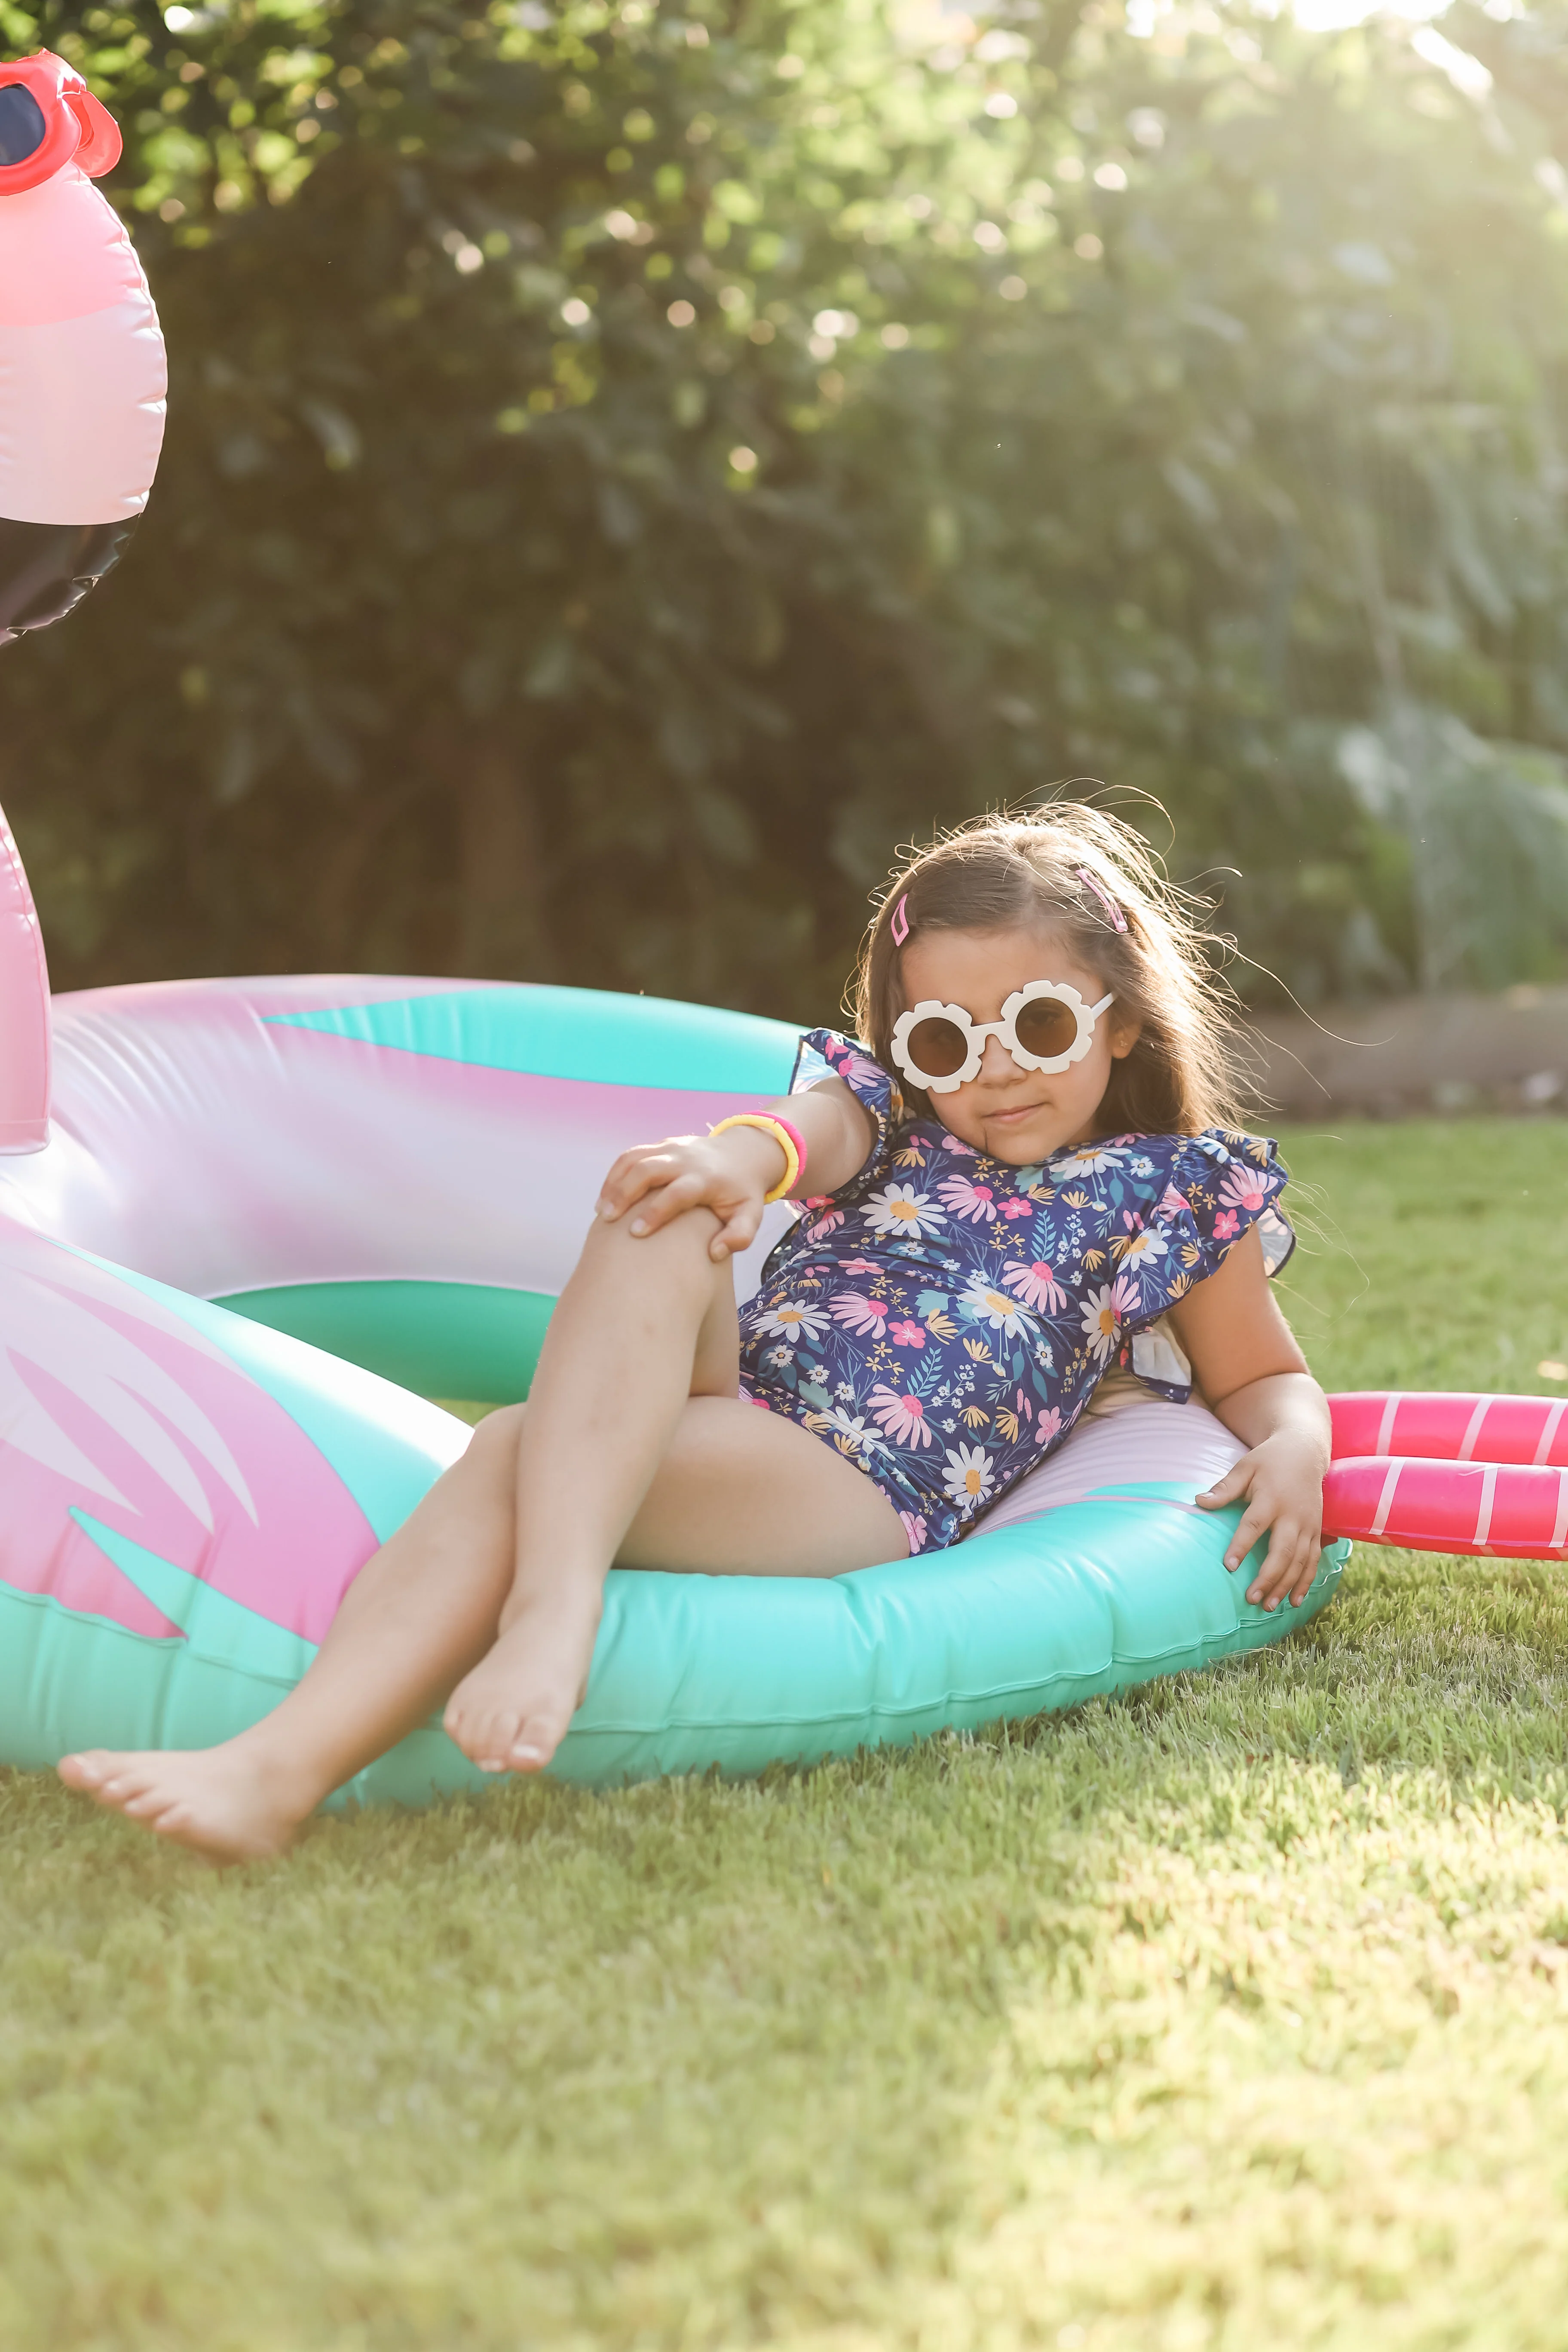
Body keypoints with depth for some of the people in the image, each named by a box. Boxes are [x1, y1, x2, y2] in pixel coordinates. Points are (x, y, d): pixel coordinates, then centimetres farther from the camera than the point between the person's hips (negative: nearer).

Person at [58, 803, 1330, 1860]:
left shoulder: (1178, 1191, 18)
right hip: (722, 1413, 3)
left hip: (870, 1492, -3)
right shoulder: (886, 1116, 24)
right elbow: (806, 1134, 0)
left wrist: (1294, 1450, 0)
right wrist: (746, 1157, -26)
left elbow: (1266, 1376, 25)